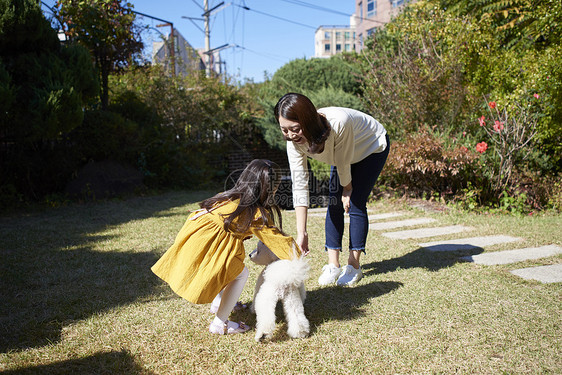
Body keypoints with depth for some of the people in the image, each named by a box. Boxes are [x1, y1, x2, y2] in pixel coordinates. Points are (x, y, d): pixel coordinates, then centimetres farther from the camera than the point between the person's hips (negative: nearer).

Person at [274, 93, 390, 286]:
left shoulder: (338, 123, -45)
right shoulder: (295, 142, -28)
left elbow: (343, 164, -28)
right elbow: (299, 186, -27)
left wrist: (347, 190, -10)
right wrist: (301, 233, -29)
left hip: (372, 146, -5)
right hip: (342, 153, 5)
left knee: (355, 204, -11)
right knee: (334, 204, -4)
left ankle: (354, 265, 0)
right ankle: (333, 265, 5)